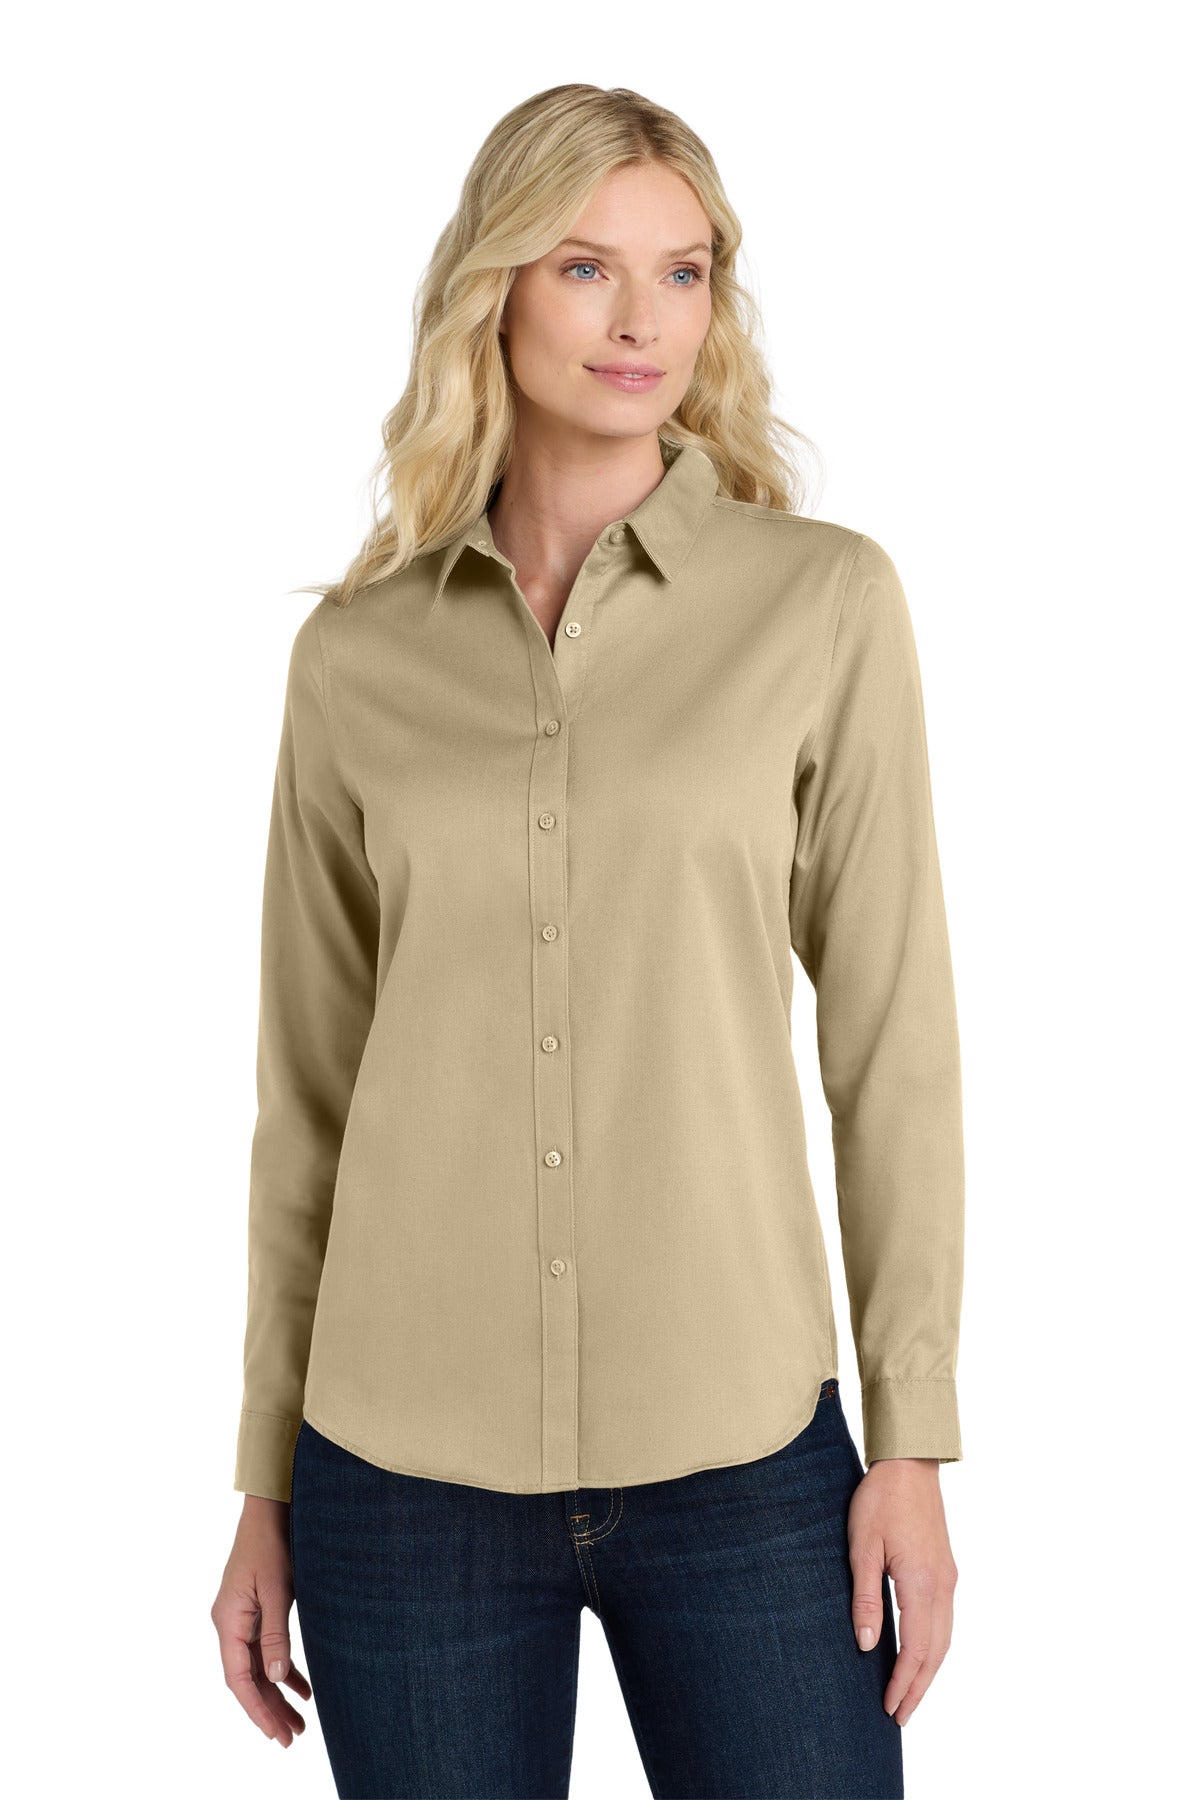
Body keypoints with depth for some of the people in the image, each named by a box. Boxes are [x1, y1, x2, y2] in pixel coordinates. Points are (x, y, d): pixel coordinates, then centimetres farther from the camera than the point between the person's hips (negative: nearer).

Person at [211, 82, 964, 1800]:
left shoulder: (826, 599, -1)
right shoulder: (356, 654, 3)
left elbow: (892, 1037, -1)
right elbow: (309, 1089, 8)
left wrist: (914, 1442, -4)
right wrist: (267, 1482, 9)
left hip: (739, 1454, -1)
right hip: (410, 1461, 1)